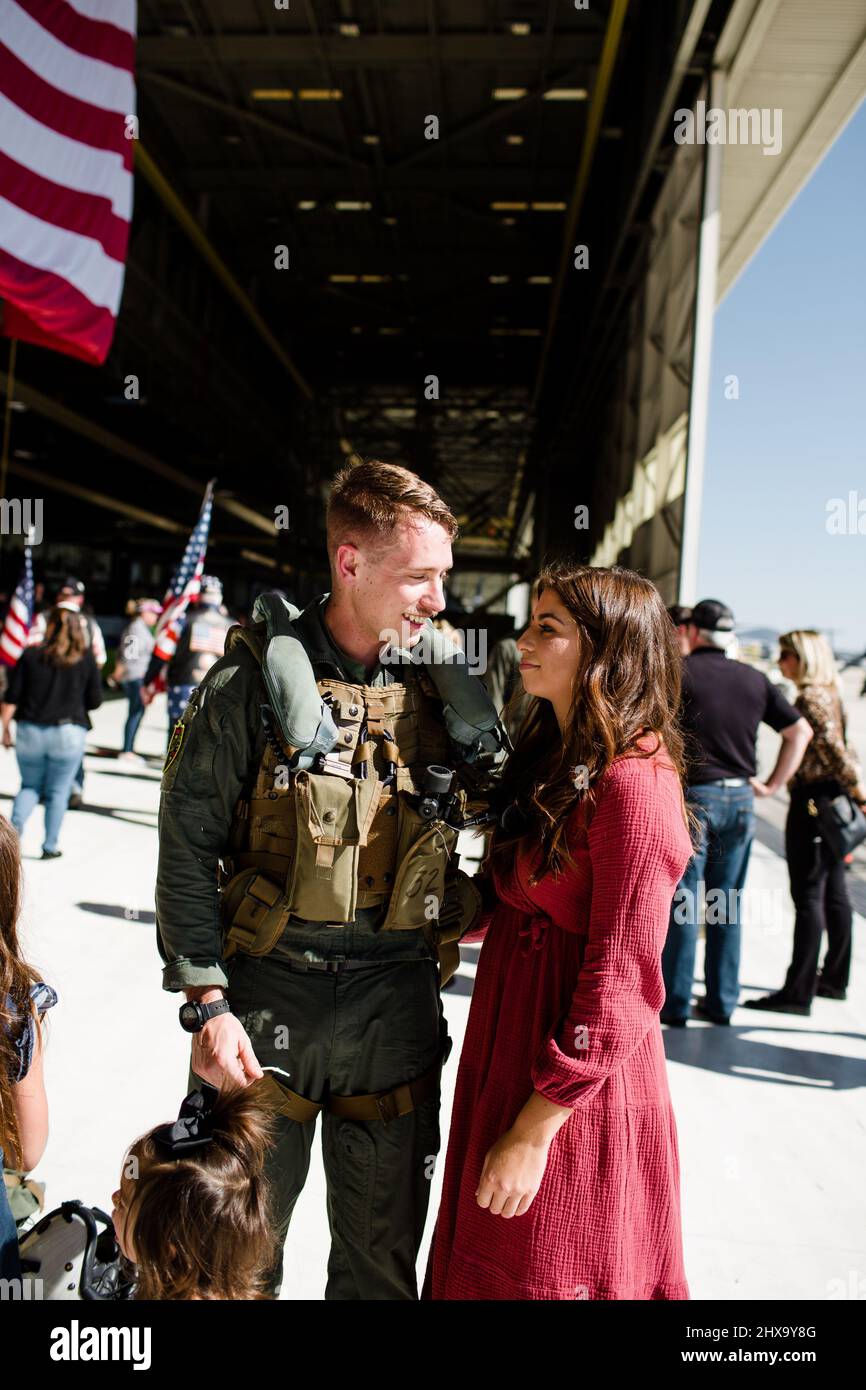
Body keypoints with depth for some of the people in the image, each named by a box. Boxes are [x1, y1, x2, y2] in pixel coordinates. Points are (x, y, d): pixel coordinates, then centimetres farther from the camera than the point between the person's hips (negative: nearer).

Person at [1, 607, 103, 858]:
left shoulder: (30, 655, -2)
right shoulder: (86, 659, -3)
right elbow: (95, 701, 0)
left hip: (30, 732, 1)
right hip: (68, 734, -1)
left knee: (30, 786, 18)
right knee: (57, 792, 10)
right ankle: (50, 846, 13)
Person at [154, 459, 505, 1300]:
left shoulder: (444, 685, 1)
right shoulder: (256, 681, -9)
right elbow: (187, 851, -7)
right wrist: (207, 1003, -11)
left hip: (398, 1006, 3)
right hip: (269, 999, -2)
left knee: (383, 1251, 17)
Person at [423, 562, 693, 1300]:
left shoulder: (634, 784, -21)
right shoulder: (552, 757, 8)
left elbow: (619, 987, -21)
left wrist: (535, 1128, -19)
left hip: (576, 1090, -8)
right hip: (509, 1052, 8)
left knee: (543, 1274, 10)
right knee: (484, 1266, 21)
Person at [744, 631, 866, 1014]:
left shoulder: (810, 697, -15)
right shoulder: (831, 694, 15)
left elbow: (834, 749, -22)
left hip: (812, 800, -10)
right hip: (833, 799, 10)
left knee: (808, 896, -7)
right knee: (834, 893, 15)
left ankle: (798, 993, -4)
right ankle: (834, 979, 25)